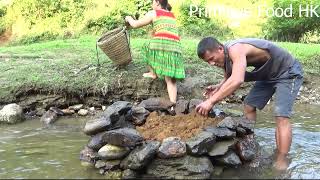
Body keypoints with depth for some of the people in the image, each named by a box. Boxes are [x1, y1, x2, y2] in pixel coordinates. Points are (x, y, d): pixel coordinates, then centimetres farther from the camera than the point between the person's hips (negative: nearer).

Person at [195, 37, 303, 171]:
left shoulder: (236, 50, -35)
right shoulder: (224, 57, -6)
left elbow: (237, 80, -51)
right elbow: (229, 79, 10)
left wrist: (211, 101, -50)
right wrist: (217, 88, -12)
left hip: (288, 72, -9)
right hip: (268, 75, 9)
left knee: (281, 117, -18)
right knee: (249, 106, 10)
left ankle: (281, 162, -13)